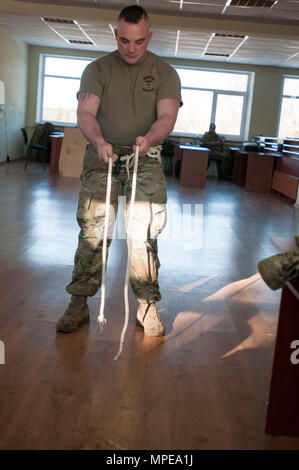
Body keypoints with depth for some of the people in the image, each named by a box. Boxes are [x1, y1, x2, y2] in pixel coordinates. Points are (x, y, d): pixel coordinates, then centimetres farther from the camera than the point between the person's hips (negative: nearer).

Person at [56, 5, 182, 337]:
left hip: (145, 160, 0)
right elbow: (85, 113, -5)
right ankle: (79, 303, 4)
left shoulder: (165, 73, 7)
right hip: (102, 156, 0)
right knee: (93, 231, -5)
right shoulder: (98, 69, 7)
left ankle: (147, 306, 7)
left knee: (144, 232, -3)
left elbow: (167, 116, -5)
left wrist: (148, 139, -28)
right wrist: (98, 141, -27)